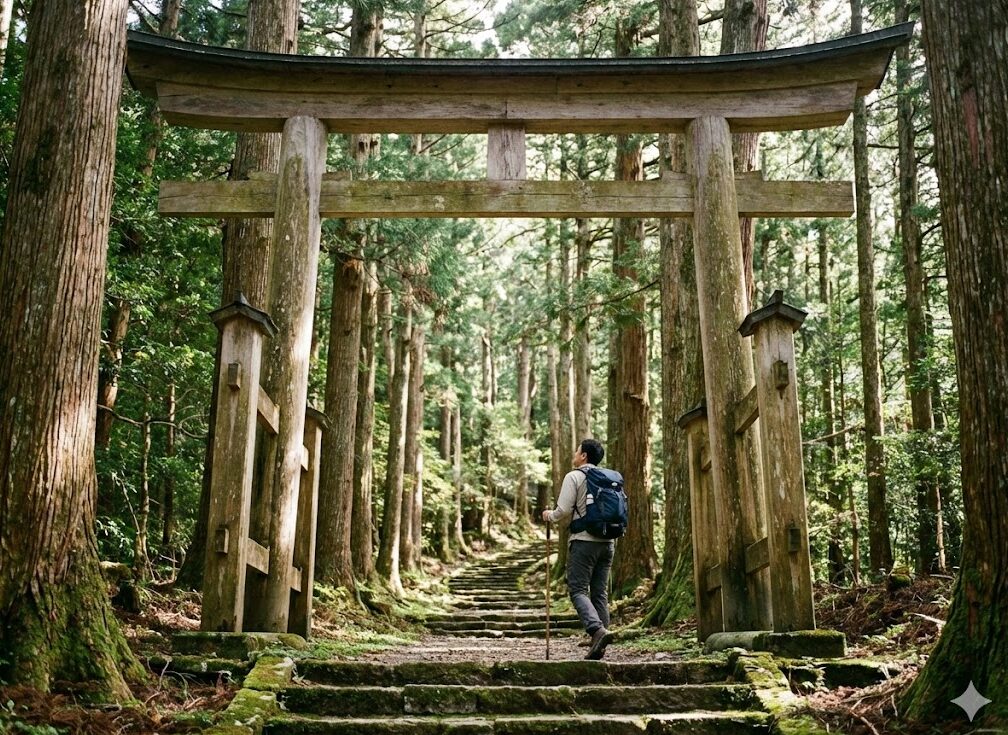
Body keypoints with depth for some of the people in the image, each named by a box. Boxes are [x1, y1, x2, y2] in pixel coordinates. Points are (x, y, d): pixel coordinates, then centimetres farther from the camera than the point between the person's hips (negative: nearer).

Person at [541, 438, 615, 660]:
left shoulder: (574, 477, -4)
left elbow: (563, 511, -11)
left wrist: (549, 516, 8)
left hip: (584, 541, -6)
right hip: (608, 542, 6)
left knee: (578, 589, -3)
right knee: (600, 592, 8)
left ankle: (597, 629, -24)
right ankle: (598, 647, 6)